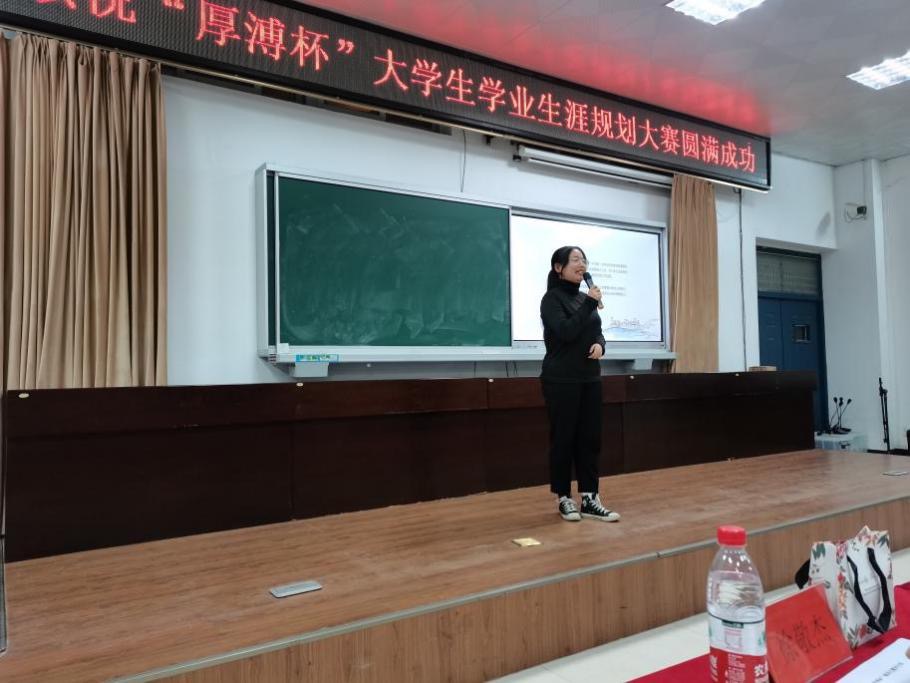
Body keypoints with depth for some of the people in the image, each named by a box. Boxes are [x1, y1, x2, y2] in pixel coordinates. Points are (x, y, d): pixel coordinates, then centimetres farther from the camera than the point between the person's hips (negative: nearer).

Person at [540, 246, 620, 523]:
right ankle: (563, 498, 14)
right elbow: (566, 332, -21)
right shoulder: (552, 298, -8)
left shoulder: (584, 297, 12)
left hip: (590, 379, 7)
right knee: (563, 438, 1)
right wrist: (590, 303, -17)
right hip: (561, 380, -7)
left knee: (590, 438, 6)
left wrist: (599, 345, -6)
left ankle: (589, 499, 12)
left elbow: (597, 331, 16)